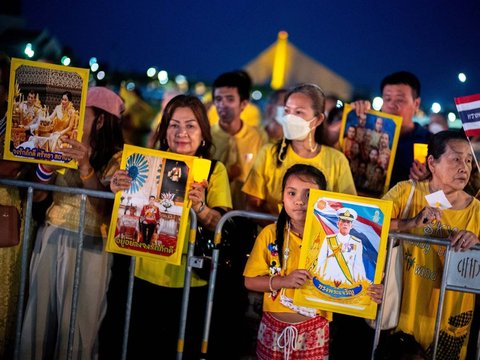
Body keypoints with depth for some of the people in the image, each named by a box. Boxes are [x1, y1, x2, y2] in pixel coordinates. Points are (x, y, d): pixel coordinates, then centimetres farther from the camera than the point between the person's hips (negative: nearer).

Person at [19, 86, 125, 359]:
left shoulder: (117, 158, -6)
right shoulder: (64, 149, 9)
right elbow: (37, 194, 6)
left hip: (89, 247, -4)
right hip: (51, 239, 5)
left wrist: (85, 166, -25)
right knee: (41, 314, 8)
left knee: (77, 321, 1)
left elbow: (106, 209, -16)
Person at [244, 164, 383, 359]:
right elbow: (250, 281, -6)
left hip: (313, 330, -1)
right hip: (274, 327, 1)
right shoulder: (270, 234, -8)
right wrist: (284, 281, -21)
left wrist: (371, 292, -25)